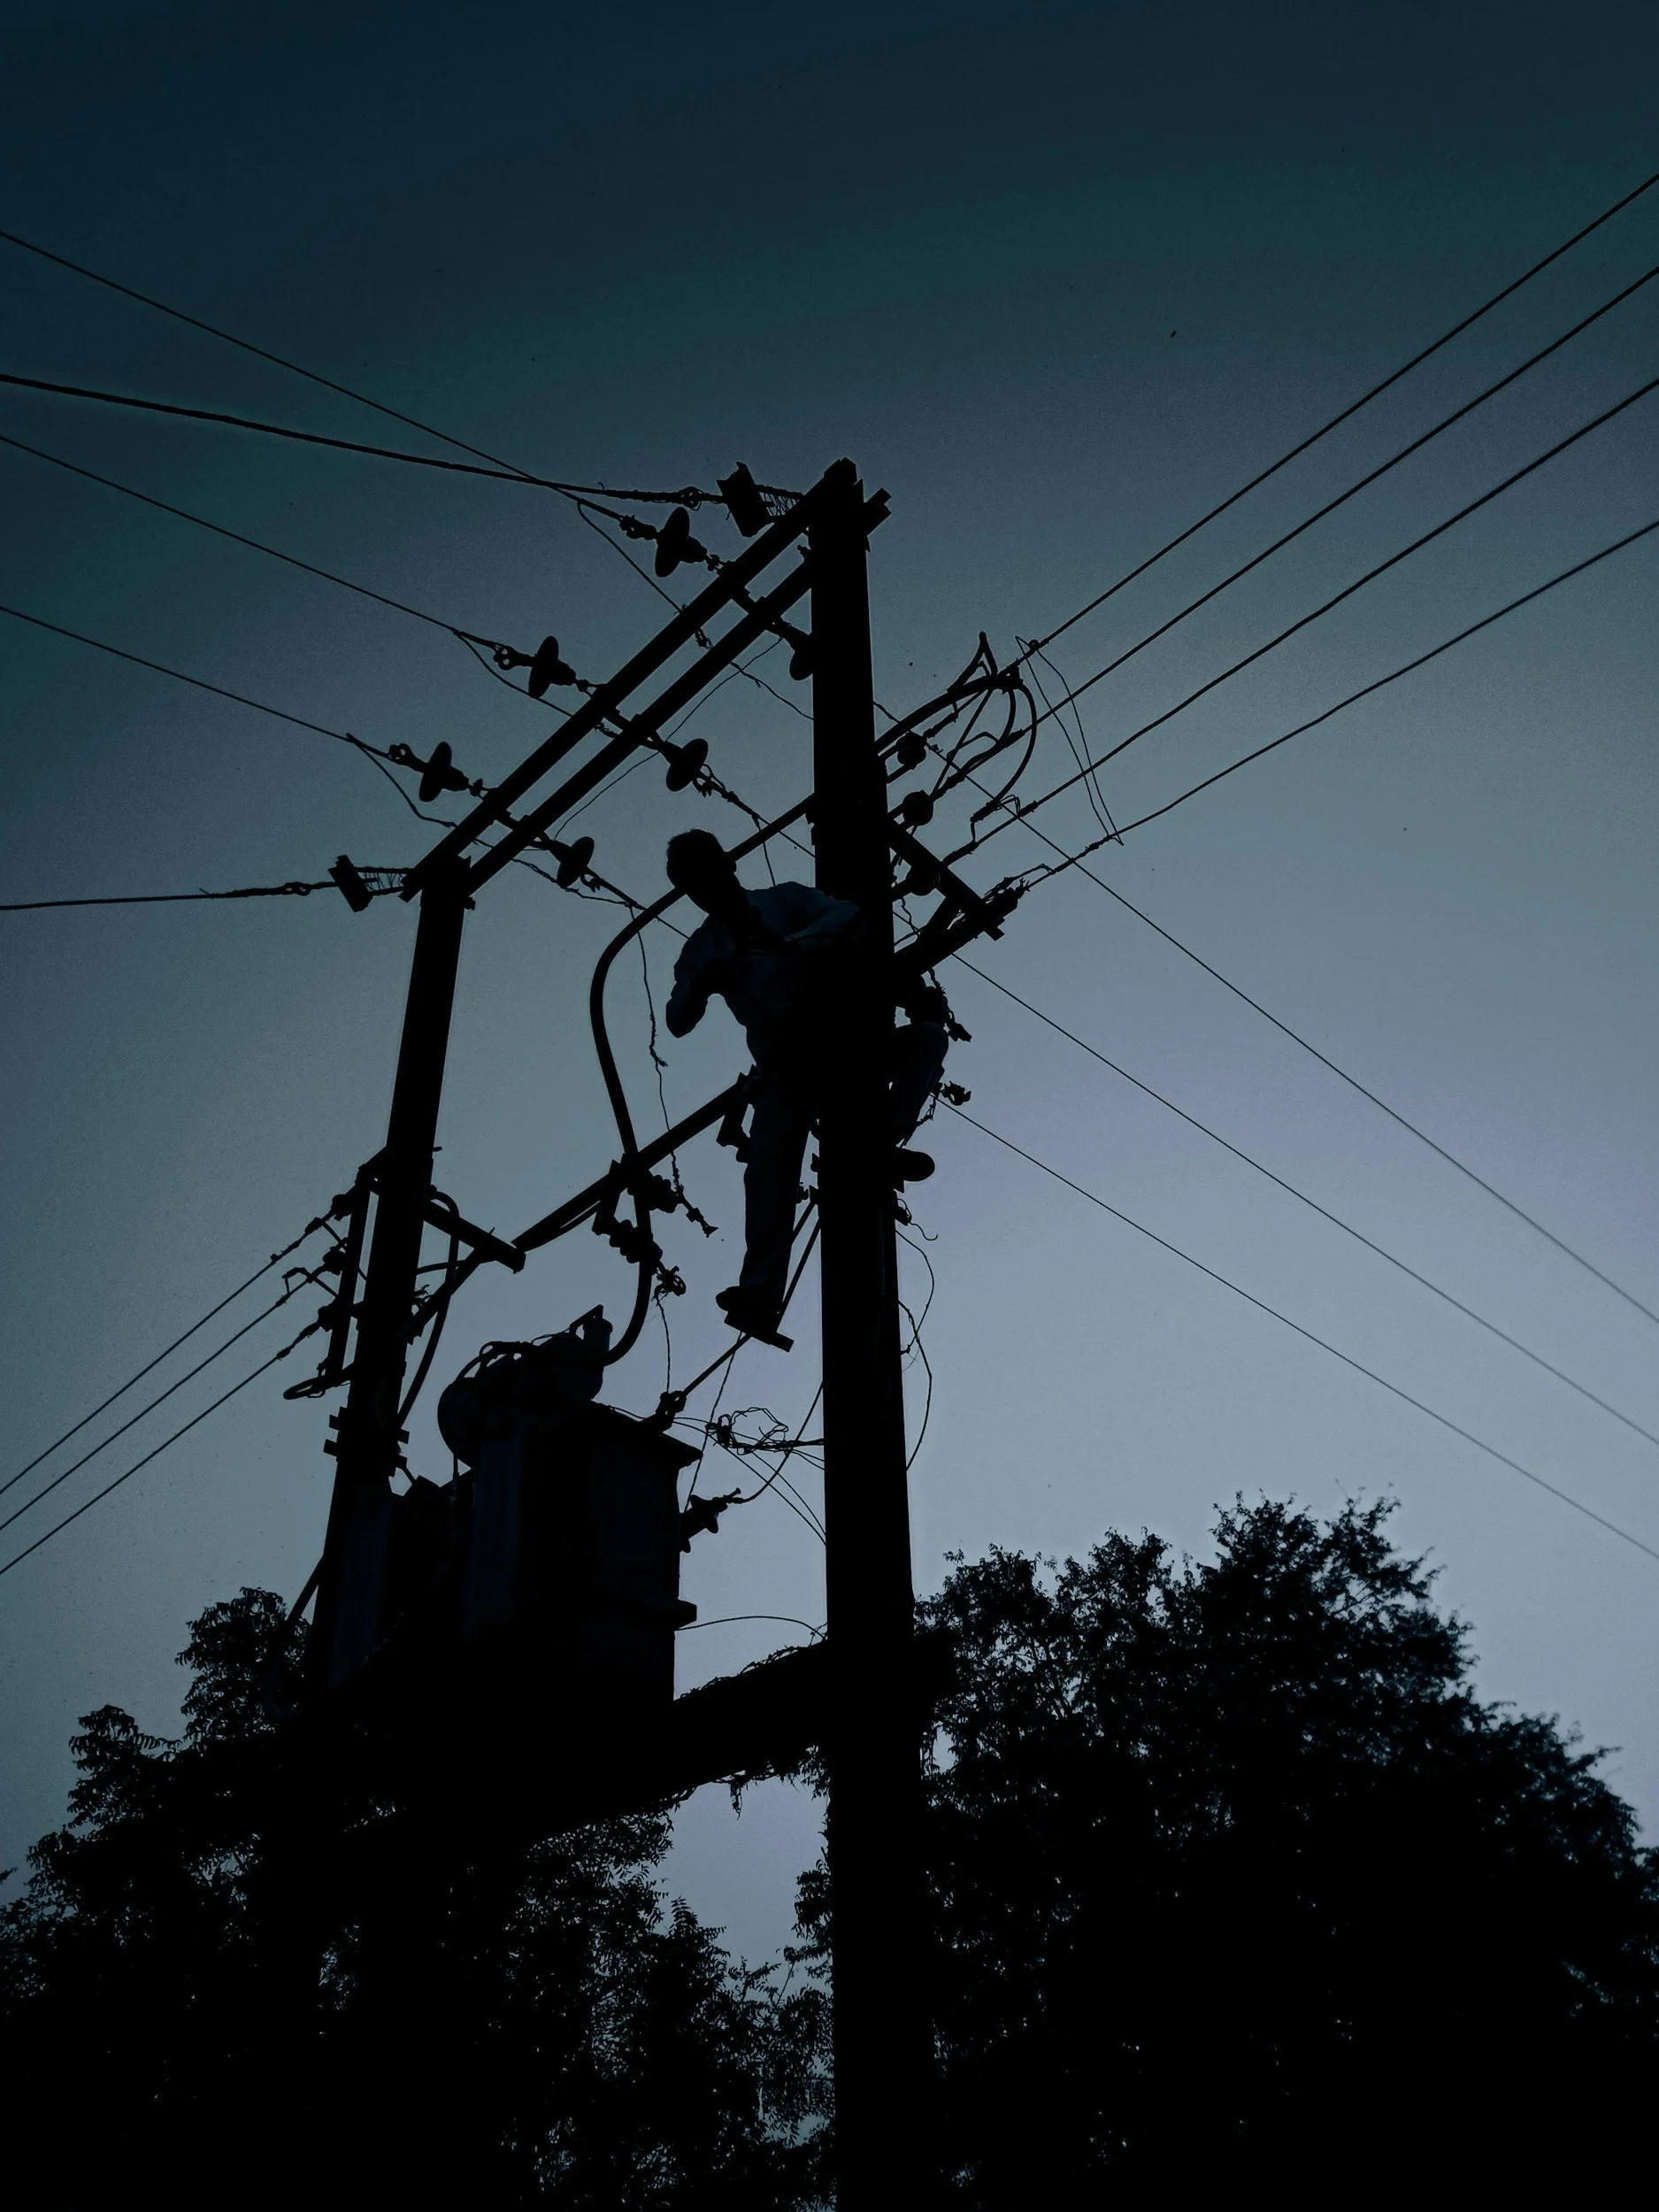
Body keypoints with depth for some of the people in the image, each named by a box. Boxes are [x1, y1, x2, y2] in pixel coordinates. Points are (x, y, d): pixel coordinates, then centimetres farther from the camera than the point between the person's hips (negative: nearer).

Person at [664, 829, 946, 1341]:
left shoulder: (786, 900, 9)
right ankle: (760, 1293, -30)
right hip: (785, 1067, 0)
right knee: (770, 1169, -21)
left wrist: (794, 943, -28)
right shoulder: (702, 949, 14)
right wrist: (700, 985, -20)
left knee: (928, 1035, -22)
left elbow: (849, 917, -9)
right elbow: (677, 1022, 3)